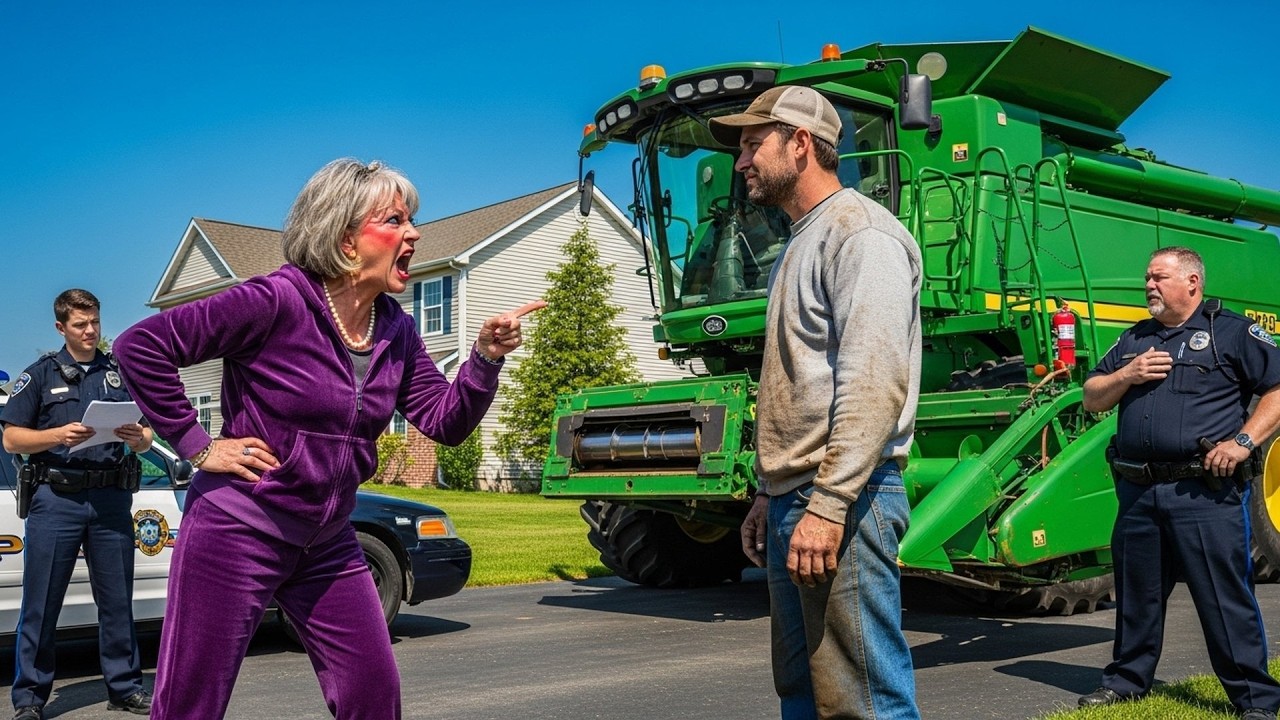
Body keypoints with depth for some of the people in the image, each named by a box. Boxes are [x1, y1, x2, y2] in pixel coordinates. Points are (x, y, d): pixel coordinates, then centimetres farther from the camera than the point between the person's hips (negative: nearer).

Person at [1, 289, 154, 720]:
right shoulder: (41, 374, 9)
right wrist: (59, 435, -14)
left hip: (112, 499, 2)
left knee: (117, 600, 5)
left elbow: (145, 439, 14)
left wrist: (138, 437, -9)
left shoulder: (121, 374, 16)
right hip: (56, 498, -2)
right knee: (41, 604, 1)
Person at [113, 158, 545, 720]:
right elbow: (140, 345, -18)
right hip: (237, 531, -6)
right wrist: (197, 446, -16)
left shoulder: (396, 332, 3)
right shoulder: (278, 301, -18)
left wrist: (486, 358, -13)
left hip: (327, 542, 7)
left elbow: (445, 422, 2)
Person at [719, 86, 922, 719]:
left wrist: (827, 505, -24)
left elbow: (874, 382, -21)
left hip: (844, 500, -10)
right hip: (793, 501, 10)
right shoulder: (800, 244, 22)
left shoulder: (860, 233, -9)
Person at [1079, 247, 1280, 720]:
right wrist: (1126, 375, 0)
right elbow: (1092, 400, 19)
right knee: (1137, 594, 15)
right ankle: (1127, 680, 29)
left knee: (1226, 597, -2)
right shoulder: (1134, 340, 19)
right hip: (1138, 491, 6)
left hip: (1205, 491, -6)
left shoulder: (1232, 332, 1)